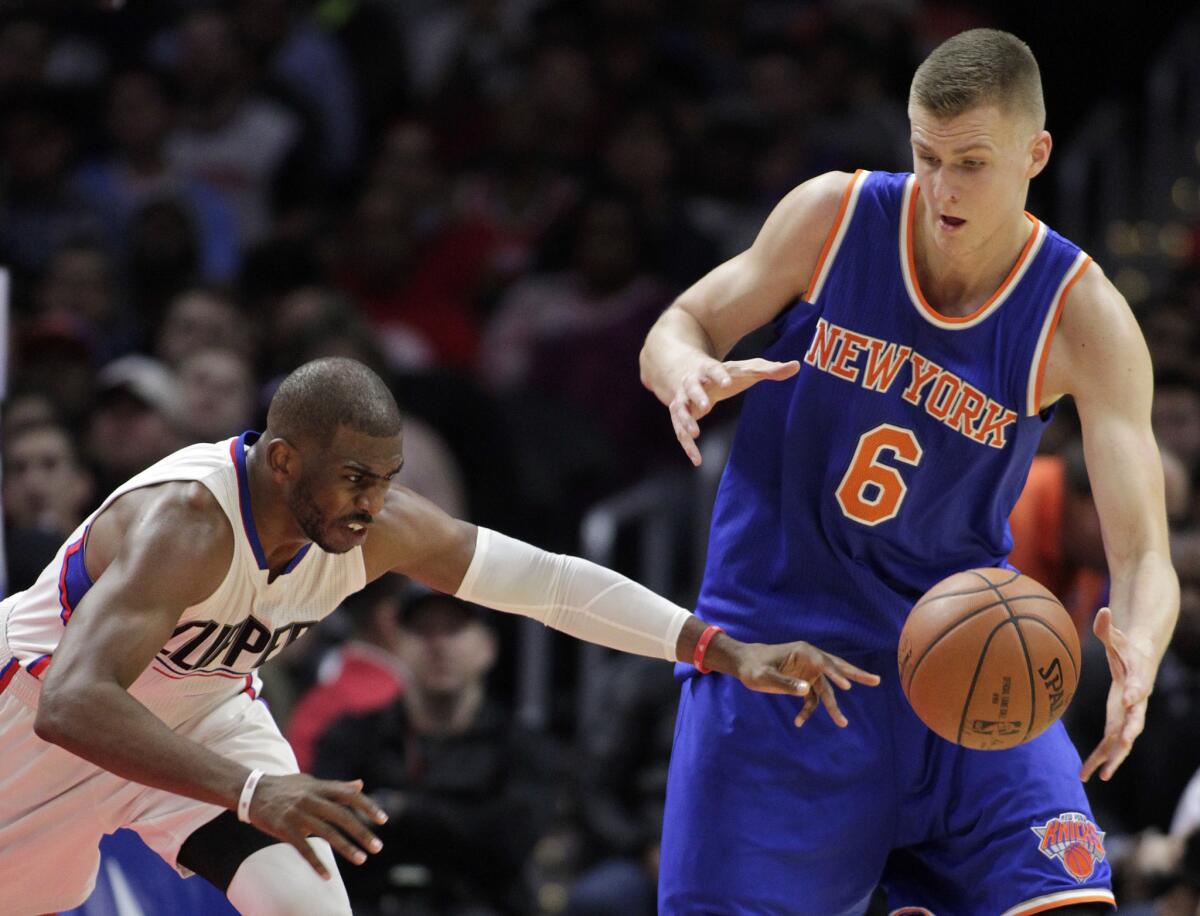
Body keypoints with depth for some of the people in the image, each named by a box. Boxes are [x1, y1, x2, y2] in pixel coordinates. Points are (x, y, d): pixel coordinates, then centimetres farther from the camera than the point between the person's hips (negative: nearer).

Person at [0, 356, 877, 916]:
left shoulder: (384, 525, -22)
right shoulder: (187, 522, -42)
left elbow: (552, 580, -14)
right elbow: (73, 704, -53)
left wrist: (725, 650, -24)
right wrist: (251, 793, -66)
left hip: (203, 707, 5)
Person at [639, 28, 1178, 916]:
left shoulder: (1082, 318, -11)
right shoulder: (834, 216, -7)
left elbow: (1143, 554, -15)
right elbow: (678, 329, 4)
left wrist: (1138, 652, -39)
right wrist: (691, 375, -22)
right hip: (774, 639, 0)